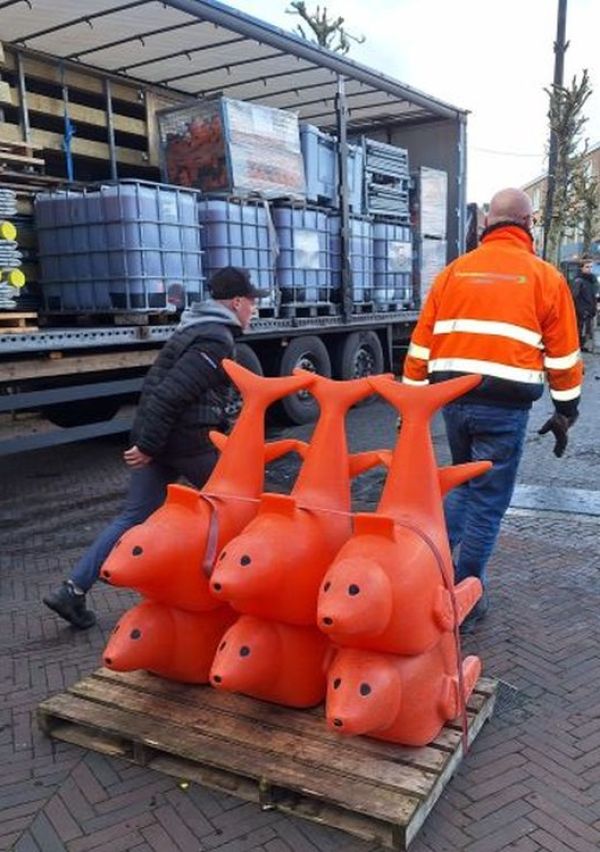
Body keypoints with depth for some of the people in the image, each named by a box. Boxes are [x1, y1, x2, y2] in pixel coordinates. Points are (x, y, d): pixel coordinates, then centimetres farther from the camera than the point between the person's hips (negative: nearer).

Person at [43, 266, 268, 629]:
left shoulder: (196, 328, 18)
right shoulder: (217, 341, -14)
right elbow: (171, 393, -23)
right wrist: (148, 445, -22)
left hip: (157, 437, 9)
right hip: (188, 440, -9)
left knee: (134, 517, 10)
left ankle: (73, 590, 8)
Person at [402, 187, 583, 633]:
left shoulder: (453, 272, 8)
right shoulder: (545, 277, 2)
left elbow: (422, 342, 8)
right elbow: (564, 356, 4)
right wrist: (565, 412, 14)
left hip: (452, 398, 3)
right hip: (506, 404, -3)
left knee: (464, 483, 26)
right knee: (488, 499, 8)